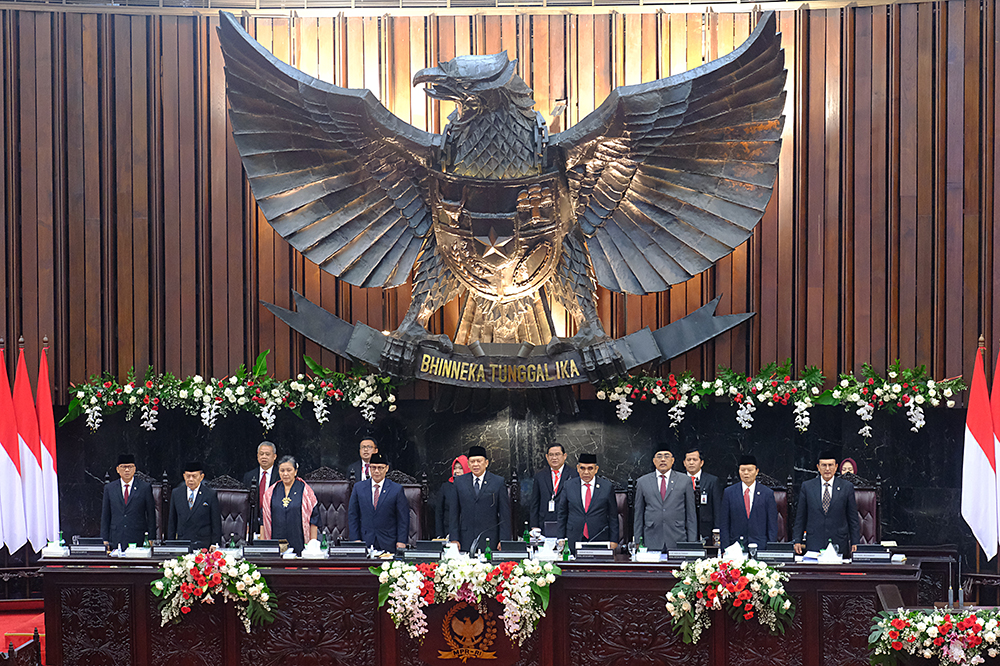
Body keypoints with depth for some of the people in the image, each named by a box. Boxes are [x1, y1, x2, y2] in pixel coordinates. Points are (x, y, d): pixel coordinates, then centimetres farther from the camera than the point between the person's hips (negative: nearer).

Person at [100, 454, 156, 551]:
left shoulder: (145, 488, 4)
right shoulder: (109, 488, 10)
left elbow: (151, 515, 4)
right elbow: (105, 516, 12)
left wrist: (151, 539, -1)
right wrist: (105, 540, 5)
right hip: (116, 541, 2)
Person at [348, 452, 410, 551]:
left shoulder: (397, 489, 1)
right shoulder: (358, 487, 7)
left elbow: (403, 518, 1)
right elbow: (353, 516, 9)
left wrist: (401, 541, -5)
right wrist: (356, 539, 1)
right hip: (365, 542, 2)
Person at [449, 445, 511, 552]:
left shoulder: (499, 482, 3)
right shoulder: (459, 482, 10)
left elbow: (505, 514, 2)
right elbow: (454, 512, 9)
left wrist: (503, 541, -4)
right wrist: (454, 539, 1)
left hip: (490, 540, -1)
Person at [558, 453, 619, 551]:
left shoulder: (607, 487, 1)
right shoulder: (568, 485, 5)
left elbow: (613, 516, 6)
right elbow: (562, 514, 9)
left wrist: (613, 540, 3)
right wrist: (561, 539, 6)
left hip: (600, 541, -1)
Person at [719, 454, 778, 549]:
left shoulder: (768, 493, 4)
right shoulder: (729, 492, 6)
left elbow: (772, 525, 4)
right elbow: (724, 524, 5)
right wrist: (725, 548, -3)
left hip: (760, 545, 0)